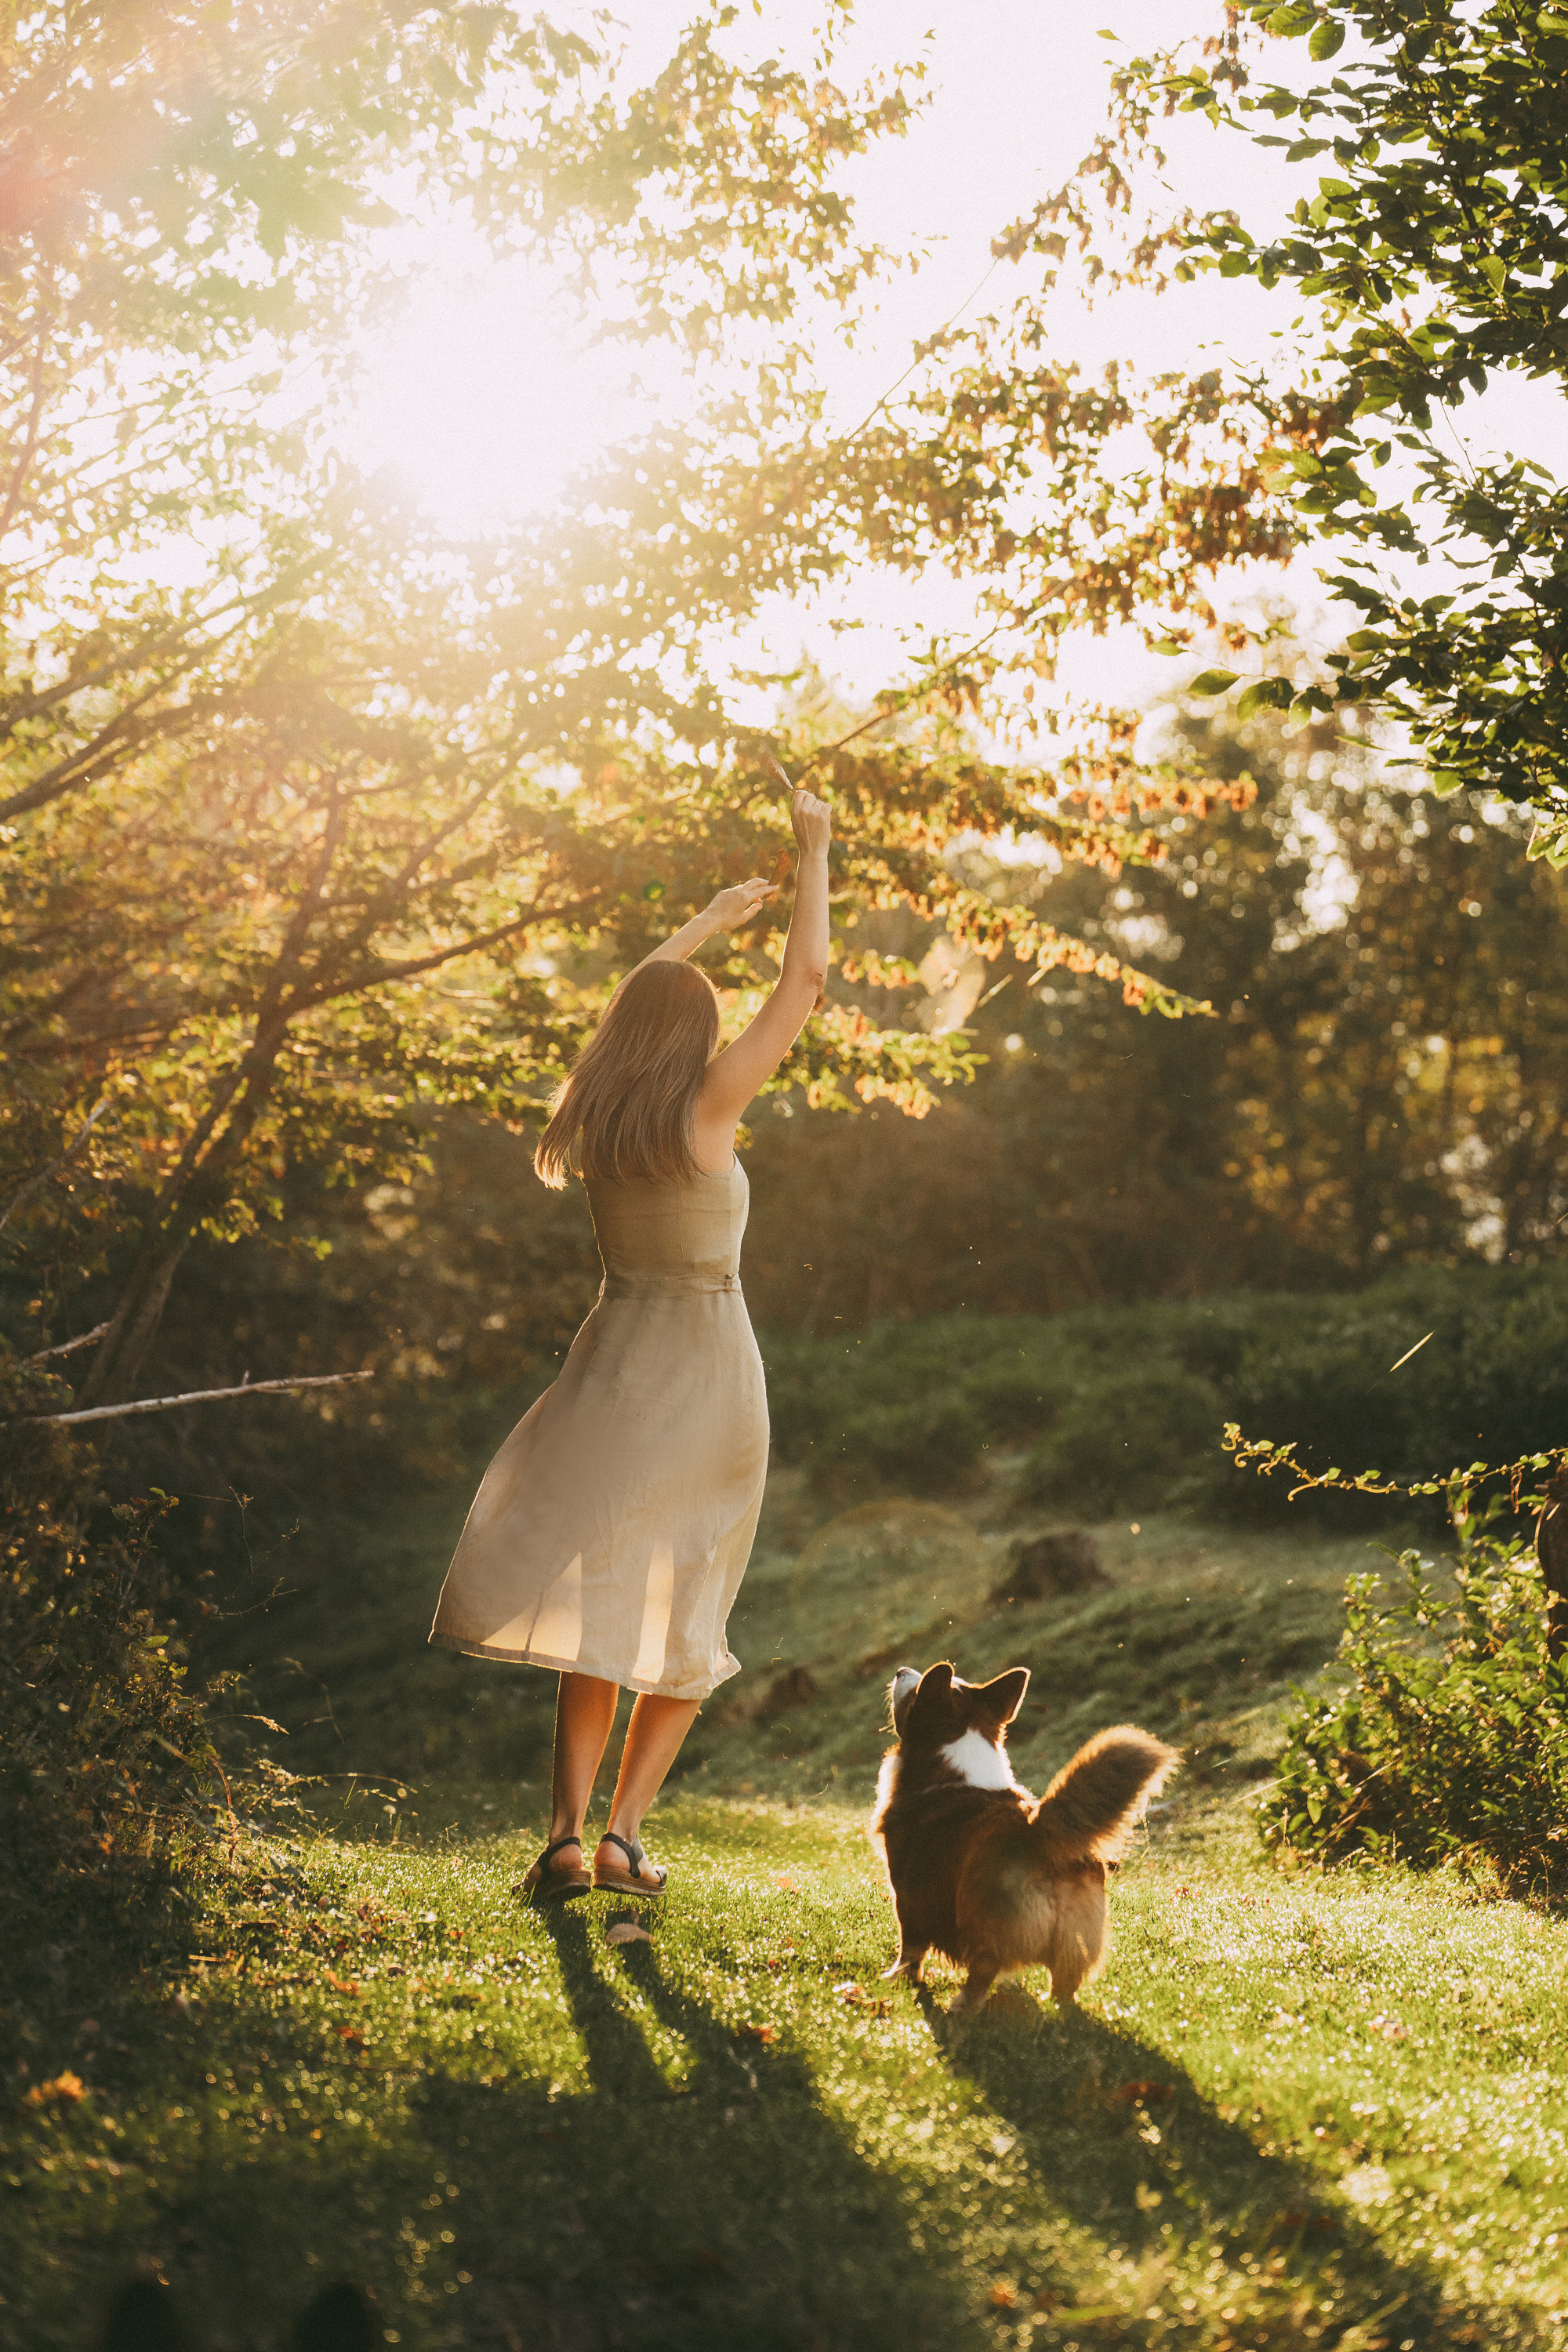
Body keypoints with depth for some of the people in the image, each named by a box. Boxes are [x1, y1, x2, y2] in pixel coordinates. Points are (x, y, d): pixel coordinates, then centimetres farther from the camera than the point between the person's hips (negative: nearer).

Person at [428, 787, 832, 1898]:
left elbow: (631, 1004, 21)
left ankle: (568, 1833, -3)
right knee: (688, 1620, 8)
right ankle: (624, 1831, 2)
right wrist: (815, 852, 3)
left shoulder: (595, 1116, 1)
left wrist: (709, 920, 31)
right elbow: (806, 982, -8)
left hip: (613, 1366, 4)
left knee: (603, 1599, 7)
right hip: (707, 1371, -4)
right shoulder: (704, 1108, -13)